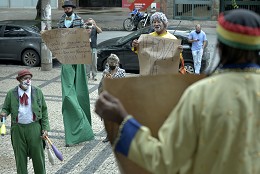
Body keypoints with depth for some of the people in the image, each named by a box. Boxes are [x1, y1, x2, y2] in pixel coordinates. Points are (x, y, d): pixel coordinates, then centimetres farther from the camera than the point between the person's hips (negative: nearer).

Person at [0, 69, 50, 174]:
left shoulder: (37, 92, 3)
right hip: (18, 128, 0)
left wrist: (45, 128, -2)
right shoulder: (11, 94, 1)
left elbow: (44, 111, 5)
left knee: (37, 153, 7)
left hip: (34, 128, 0)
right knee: (20, 155, 8)